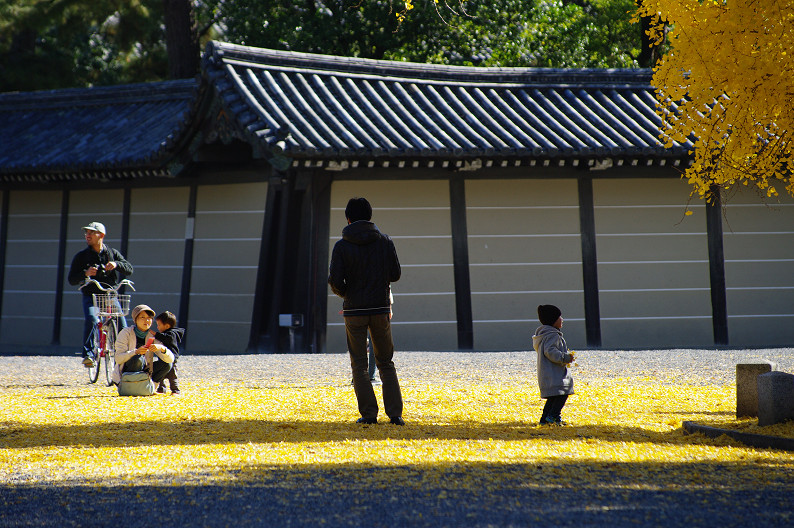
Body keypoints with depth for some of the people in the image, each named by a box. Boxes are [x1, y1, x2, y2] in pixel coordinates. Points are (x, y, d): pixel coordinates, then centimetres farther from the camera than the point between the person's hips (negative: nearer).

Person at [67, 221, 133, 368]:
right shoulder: (81, 256, 4)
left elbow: (129, 269, 1)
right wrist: (85, 274, -22)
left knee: (122, 326, -12)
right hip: (91, 296, -2)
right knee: (91, 320, -30)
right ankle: (88, 354, -28)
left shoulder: (112, 253, 9)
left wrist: (116, 264, -19)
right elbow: (72, 280, -1)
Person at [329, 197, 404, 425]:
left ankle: (369, 413, -2)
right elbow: (395, 274, 1)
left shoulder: (342, 246, -7)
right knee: (386, 363, 12)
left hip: (354, 311, -2)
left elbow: (335, 281, -11)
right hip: (380, 308, 2)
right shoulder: (385, 242, 0)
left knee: (359, 365, 6)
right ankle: (395, 413, 3)